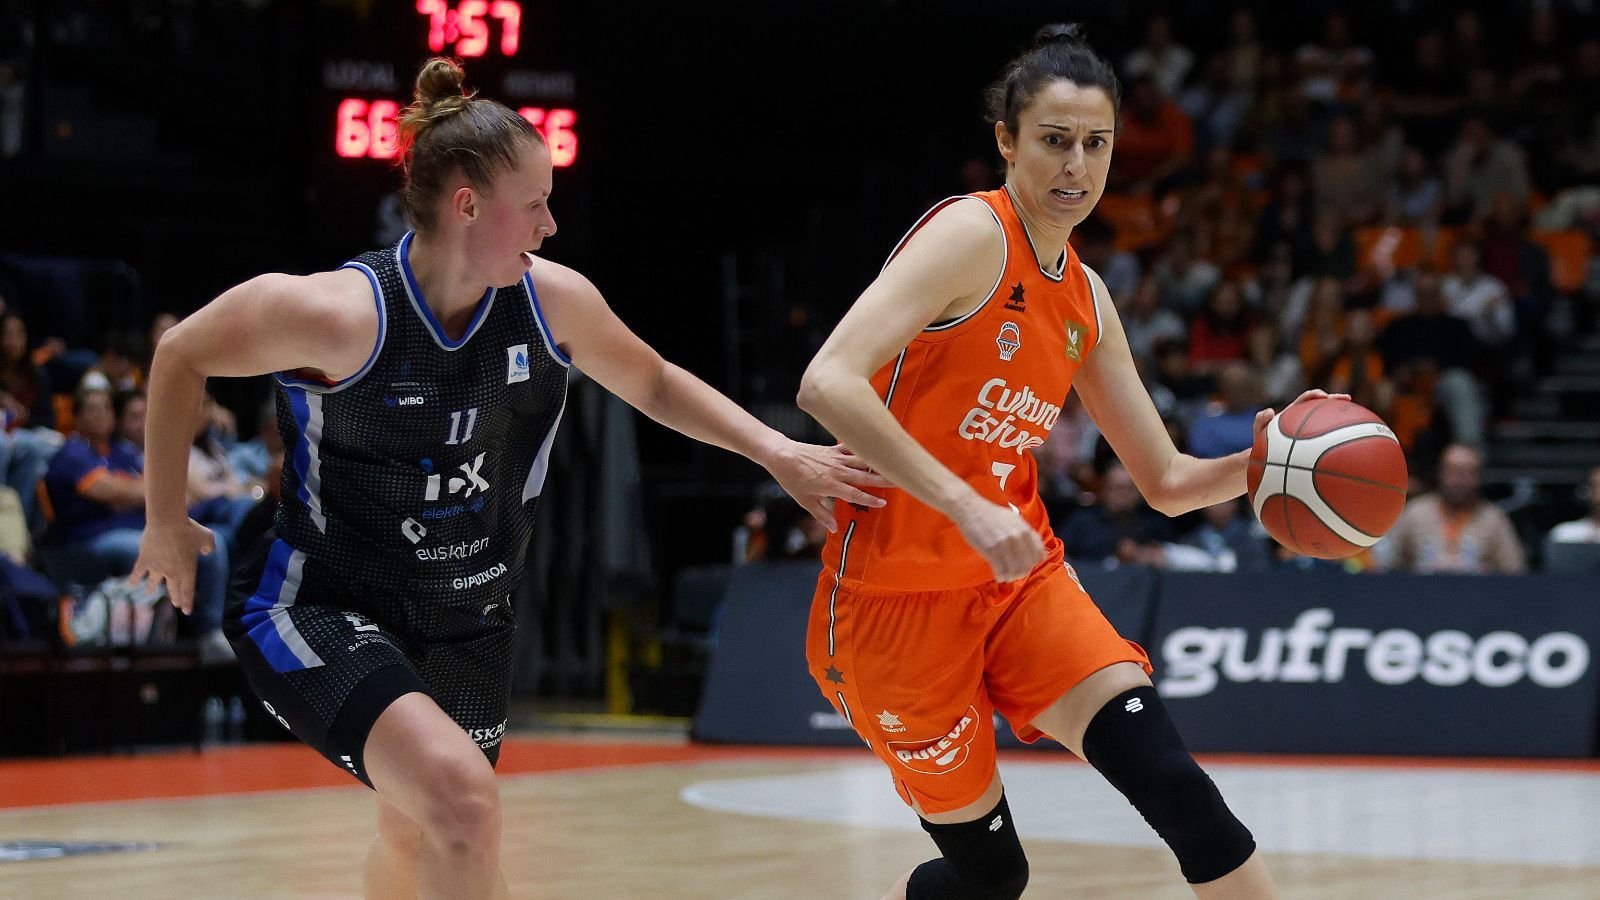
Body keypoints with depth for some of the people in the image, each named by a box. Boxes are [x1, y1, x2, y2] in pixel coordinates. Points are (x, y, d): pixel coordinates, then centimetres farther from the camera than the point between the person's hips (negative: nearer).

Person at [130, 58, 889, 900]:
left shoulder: (553, 300, -10)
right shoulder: (343, 312, -25)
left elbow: (654, 385, 10)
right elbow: (182, 356, -10)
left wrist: (777, 452, 0)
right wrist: (167, 520, -3)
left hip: (465, 623, 6)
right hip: (318, 608, -6)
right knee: (460, 794, -29)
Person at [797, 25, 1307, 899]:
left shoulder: (1086, 299, 9)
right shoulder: (972, 234, -14)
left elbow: (1167, 482, 15)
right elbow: (828, 384, -28)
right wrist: (966, 506, -33)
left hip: (1019, 578, 6)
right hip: (897, 596, -6)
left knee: (1173, 785, -14)